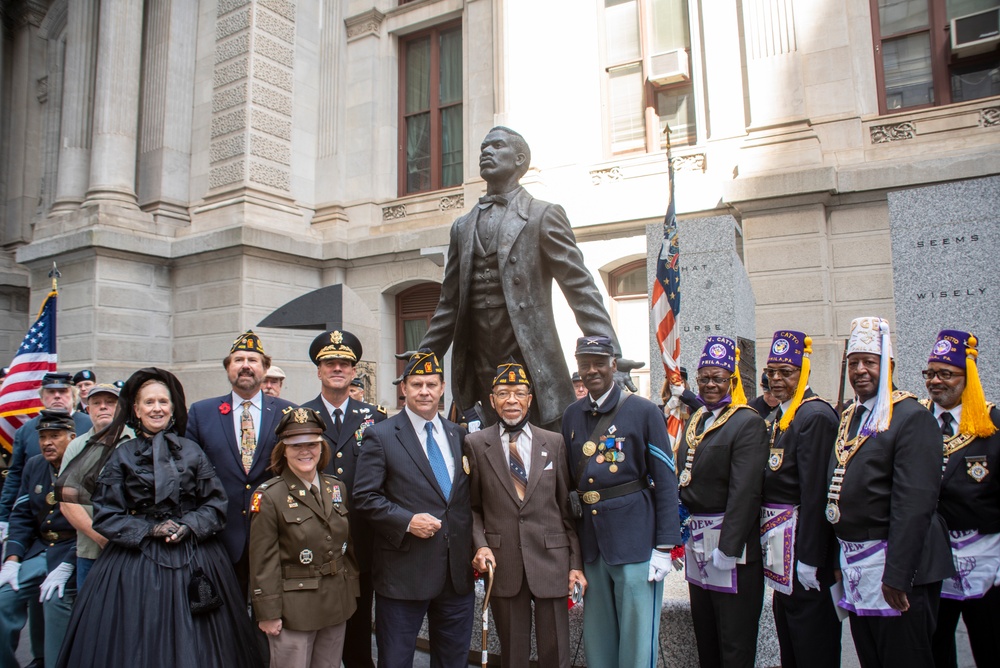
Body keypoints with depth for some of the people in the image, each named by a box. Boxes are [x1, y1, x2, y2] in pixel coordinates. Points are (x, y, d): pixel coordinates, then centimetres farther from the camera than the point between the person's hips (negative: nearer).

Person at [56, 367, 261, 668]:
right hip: (137, 562, -1)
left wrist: (188, 526, -12)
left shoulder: (191, 450, 4)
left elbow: (216, 503, 4)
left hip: (193, 560, 1)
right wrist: (150, 529, -11)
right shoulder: (122, 455, 2)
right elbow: (105, 515, 0)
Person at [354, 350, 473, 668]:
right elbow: (364, 497, -9)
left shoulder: (459, 435, 9)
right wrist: (406, 521, -19)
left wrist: (477, 546, 4)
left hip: (459, 571, 5)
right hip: (403, 572, -4)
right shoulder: (380, 436, -5)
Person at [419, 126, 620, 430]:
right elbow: (450, 302, 20)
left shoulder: (544, 215, 2)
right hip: (480, 368, 5)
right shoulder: (463, 227, 16)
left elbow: (580, 288, -6)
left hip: (532, 359, -4)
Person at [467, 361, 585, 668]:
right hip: (503, 565, 0)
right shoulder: (475, 444, 2)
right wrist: (480, 544, -8)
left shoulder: (555, 443, 4)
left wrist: (576, 562, 2)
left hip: (550, 560, 1)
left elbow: (567, 507, 5)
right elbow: (473, 505, 7)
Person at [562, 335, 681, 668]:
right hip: (590, 541, 4)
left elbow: (665, 482, -8)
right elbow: (570, 479, 10)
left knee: (637, 640, 5)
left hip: (635, 540, -4)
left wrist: (664, 546, -10)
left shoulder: (644, 411, -7)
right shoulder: (571, 416, 6)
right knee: (596, 639, 17)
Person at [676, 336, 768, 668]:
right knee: (704, 636, 19)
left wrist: (727, 547, -21)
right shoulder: (694, 422, 12)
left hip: (731, 540, -7)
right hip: (696, 538, 8)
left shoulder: (748, 423, -12)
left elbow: (745, 491, -19)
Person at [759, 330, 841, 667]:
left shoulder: (815, 415, -16)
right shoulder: (778, 417, 14)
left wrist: (808, 558, -22)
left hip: (802, 539, -9)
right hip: (779, 539, 9)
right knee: (786, 625, 19)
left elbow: (816, 493, -21)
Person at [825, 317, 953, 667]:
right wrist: (838, 560, 13)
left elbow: (915, 504, -19)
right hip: (852, 562, 8)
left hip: (894, 564, -7)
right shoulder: (848, 419, 13)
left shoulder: (912, 417, -12)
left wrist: (896, 575, -22)